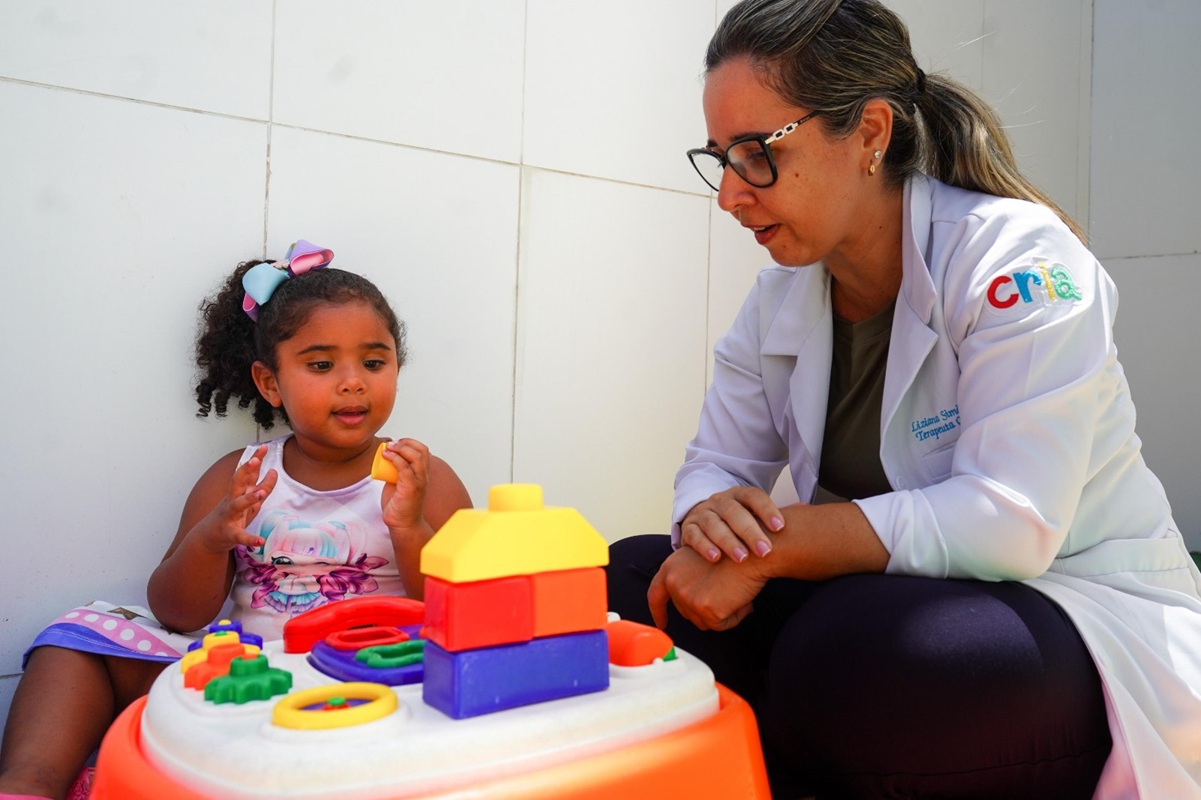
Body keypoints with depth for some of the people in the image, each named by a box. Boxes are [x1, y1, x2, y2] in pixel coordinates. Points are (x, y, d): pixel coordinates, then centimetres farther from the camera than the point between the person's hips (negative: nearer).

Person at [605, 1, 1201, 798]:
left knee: (849, 648, -37)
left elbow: (1011, 522, -26)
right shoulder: (778, 302, 3)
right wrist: (711, 518, -21)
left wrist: (772, 542, -27)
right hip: (892, 603, 6)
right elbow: (714, 467, 3)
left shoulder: (1016, 256, -17)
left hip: (1089, 620, -5)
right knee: (633, 578, -8)